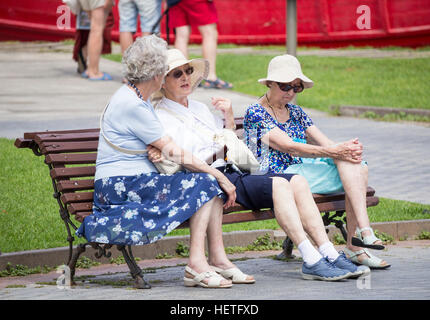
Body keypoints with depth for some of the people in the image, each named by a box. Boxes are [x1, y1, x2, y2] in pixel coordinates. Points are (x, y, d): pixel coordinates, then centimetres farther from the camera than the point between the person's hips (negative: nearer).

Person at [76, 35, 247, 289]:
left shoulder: (140, 99, 15)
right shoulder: (131, 106, -17)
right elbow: (173, 153, -16)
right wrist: (219, 176, -12)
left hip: (140, 181, 10)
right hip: (120, 186, -10)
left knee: (213, 182, -2)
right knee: (204, 183, -19)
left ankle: (219, 258, -7)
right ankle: (196, 265, -21)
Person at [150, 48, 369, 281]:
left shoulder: (199, 108, 25)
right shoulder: (161, 118, 2)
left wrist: (229, 118, 15)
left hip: (230, 170, 8)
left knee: (297, 182, -12)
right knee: (278, 185, -27)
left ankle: (329, 254, -20)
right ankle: (311, 261, -31)